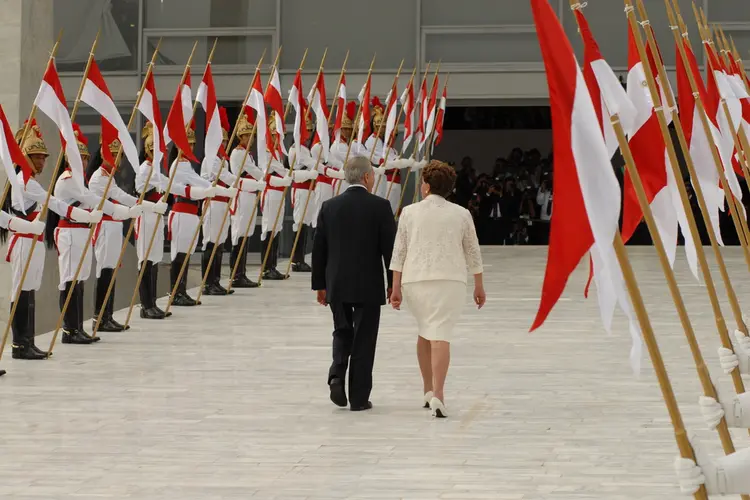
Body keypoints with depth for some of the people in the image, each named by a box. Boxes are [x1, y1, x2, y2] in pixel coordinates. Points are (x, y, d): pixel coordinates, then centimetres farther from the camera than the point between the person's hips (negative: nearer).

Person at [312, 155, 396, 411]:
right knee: (363, 340, 5)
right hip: (369, 285, -3)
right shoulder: (380, 206, -8)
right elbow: (389, 248, -8)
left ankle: (337, 374, -4)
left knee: (342, 332, 20)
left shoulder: (329, 207, 2)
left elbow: (318, 249, 6)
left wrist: (319, 285, 14)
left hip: (336, 285, 3)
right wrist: (394, 283, 1)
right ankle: (359, 397, 7)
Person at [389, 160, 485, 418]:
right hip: (449, 280, -1)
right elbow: (473, 253, 10)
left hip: (414, 280, 1)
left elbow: (399, 252, 2)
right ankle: (437, 394, -22)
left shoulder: (410, 212, 4)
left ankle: (428, 391, 26)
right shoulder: (461, 214, 5)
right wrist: (479, 286, 19)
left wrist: (396, 287, 4)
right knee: (441, 335, -8)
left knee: (424, 332, 20)